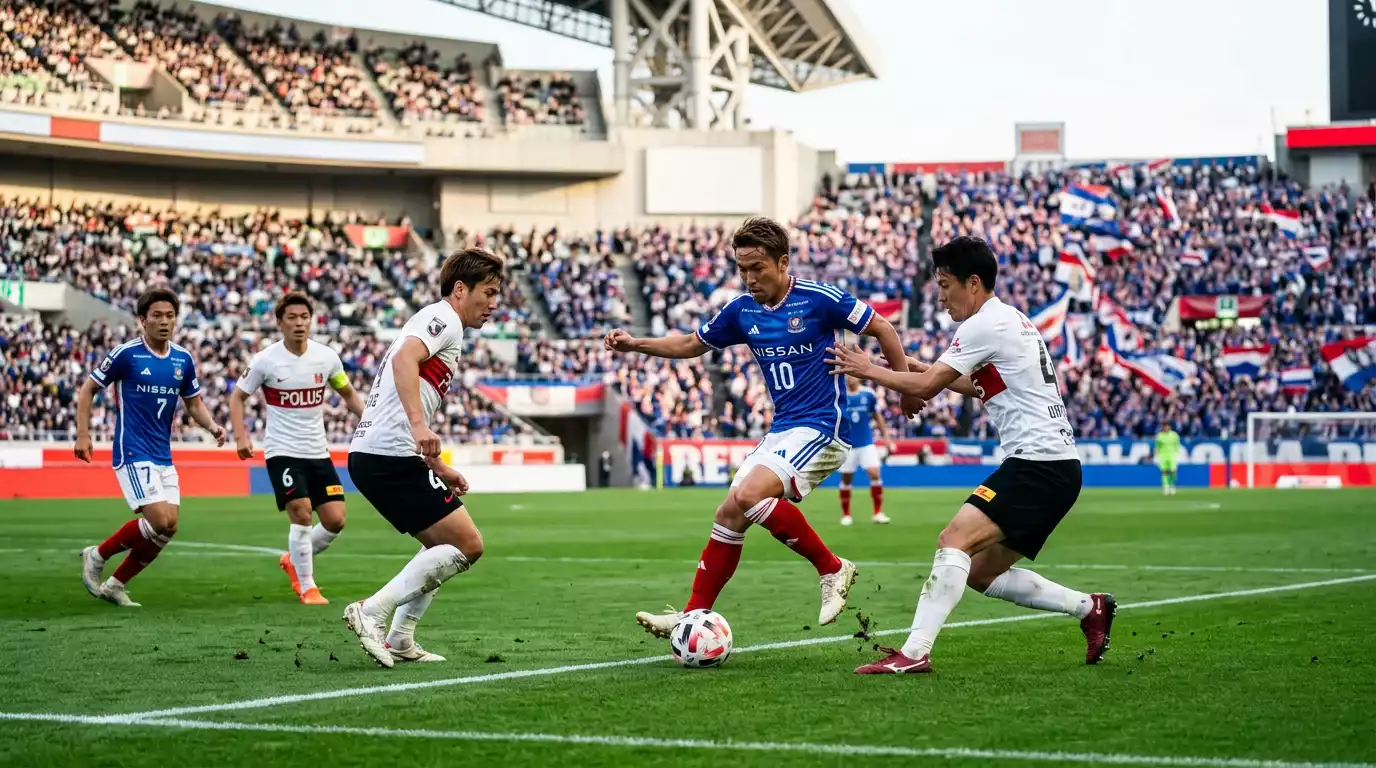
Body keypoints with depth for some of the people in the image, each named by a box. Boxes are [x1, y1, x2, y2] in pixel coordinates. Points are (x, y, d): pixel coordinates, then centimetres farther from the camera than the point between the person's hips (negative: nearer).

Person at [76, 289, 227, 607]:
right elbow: (87, 389, -2)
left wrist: (212, 426, -3)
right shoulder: (126, 354, -10)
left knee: (168, 529, 1)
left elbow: (194, 403, 17)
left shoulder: (183, 359, 6)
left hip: (163, 457, 7)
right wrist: (83, 434, -11)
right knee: (159, 521, -18)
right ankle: (97, 556, 3)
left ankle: (116, 584, 16)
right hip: (133, 454, -7)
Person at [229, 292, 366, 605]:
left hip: (318, 451, 4)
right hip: (282, 451, -4)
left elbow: (349, 394, 14)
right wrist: (241, 436, -12)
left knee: (335, 520, -3)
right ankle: (306, 587, 0)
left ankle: (294, 560, 25)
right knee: (302, 514, -16)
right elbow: (237, 397, 2)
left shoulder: (326, 357, -1)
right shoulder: (266, 361, -9)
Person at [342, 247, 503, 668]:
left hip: (370, 453, 10)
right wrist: (419, 425, -37)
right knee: (467, 544, -10)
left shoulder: (434, 320, 27)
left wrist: (438, 468, 31)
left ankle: (400, 641, 16)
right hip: (392, 456, -10)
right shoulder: (443, 318, -5)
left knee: (444, 546, 21)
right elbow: (404, 359, -26)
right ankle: (372, 611, -14)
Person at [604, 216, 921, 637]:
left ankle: (832, 569, -13)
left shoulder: (820, 299, -13)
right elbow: (691, 344, 20)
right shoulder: (741, 310, 6)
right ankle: (694, 616, 8)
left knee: (749, 495, -26)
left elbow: (881, 328, -4)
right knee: (729, 515, 2)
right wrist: (635, 344, 8)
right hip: (780, 430, 8)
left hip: (821, 427, -8)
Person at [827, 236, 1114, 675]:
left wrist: (869, 371, 2)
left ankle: (915, 652, -28)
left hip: (1036, 463, -10)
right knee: (982, 573, 13)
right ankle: (1089, 608, 18)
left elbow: (926, 387, -11)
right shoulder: (1013, 320, 21)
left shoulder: (985, 324, -9)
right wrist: (932, 370, 24)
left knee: (954, 540, -20)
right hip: (1058, 468, 10)